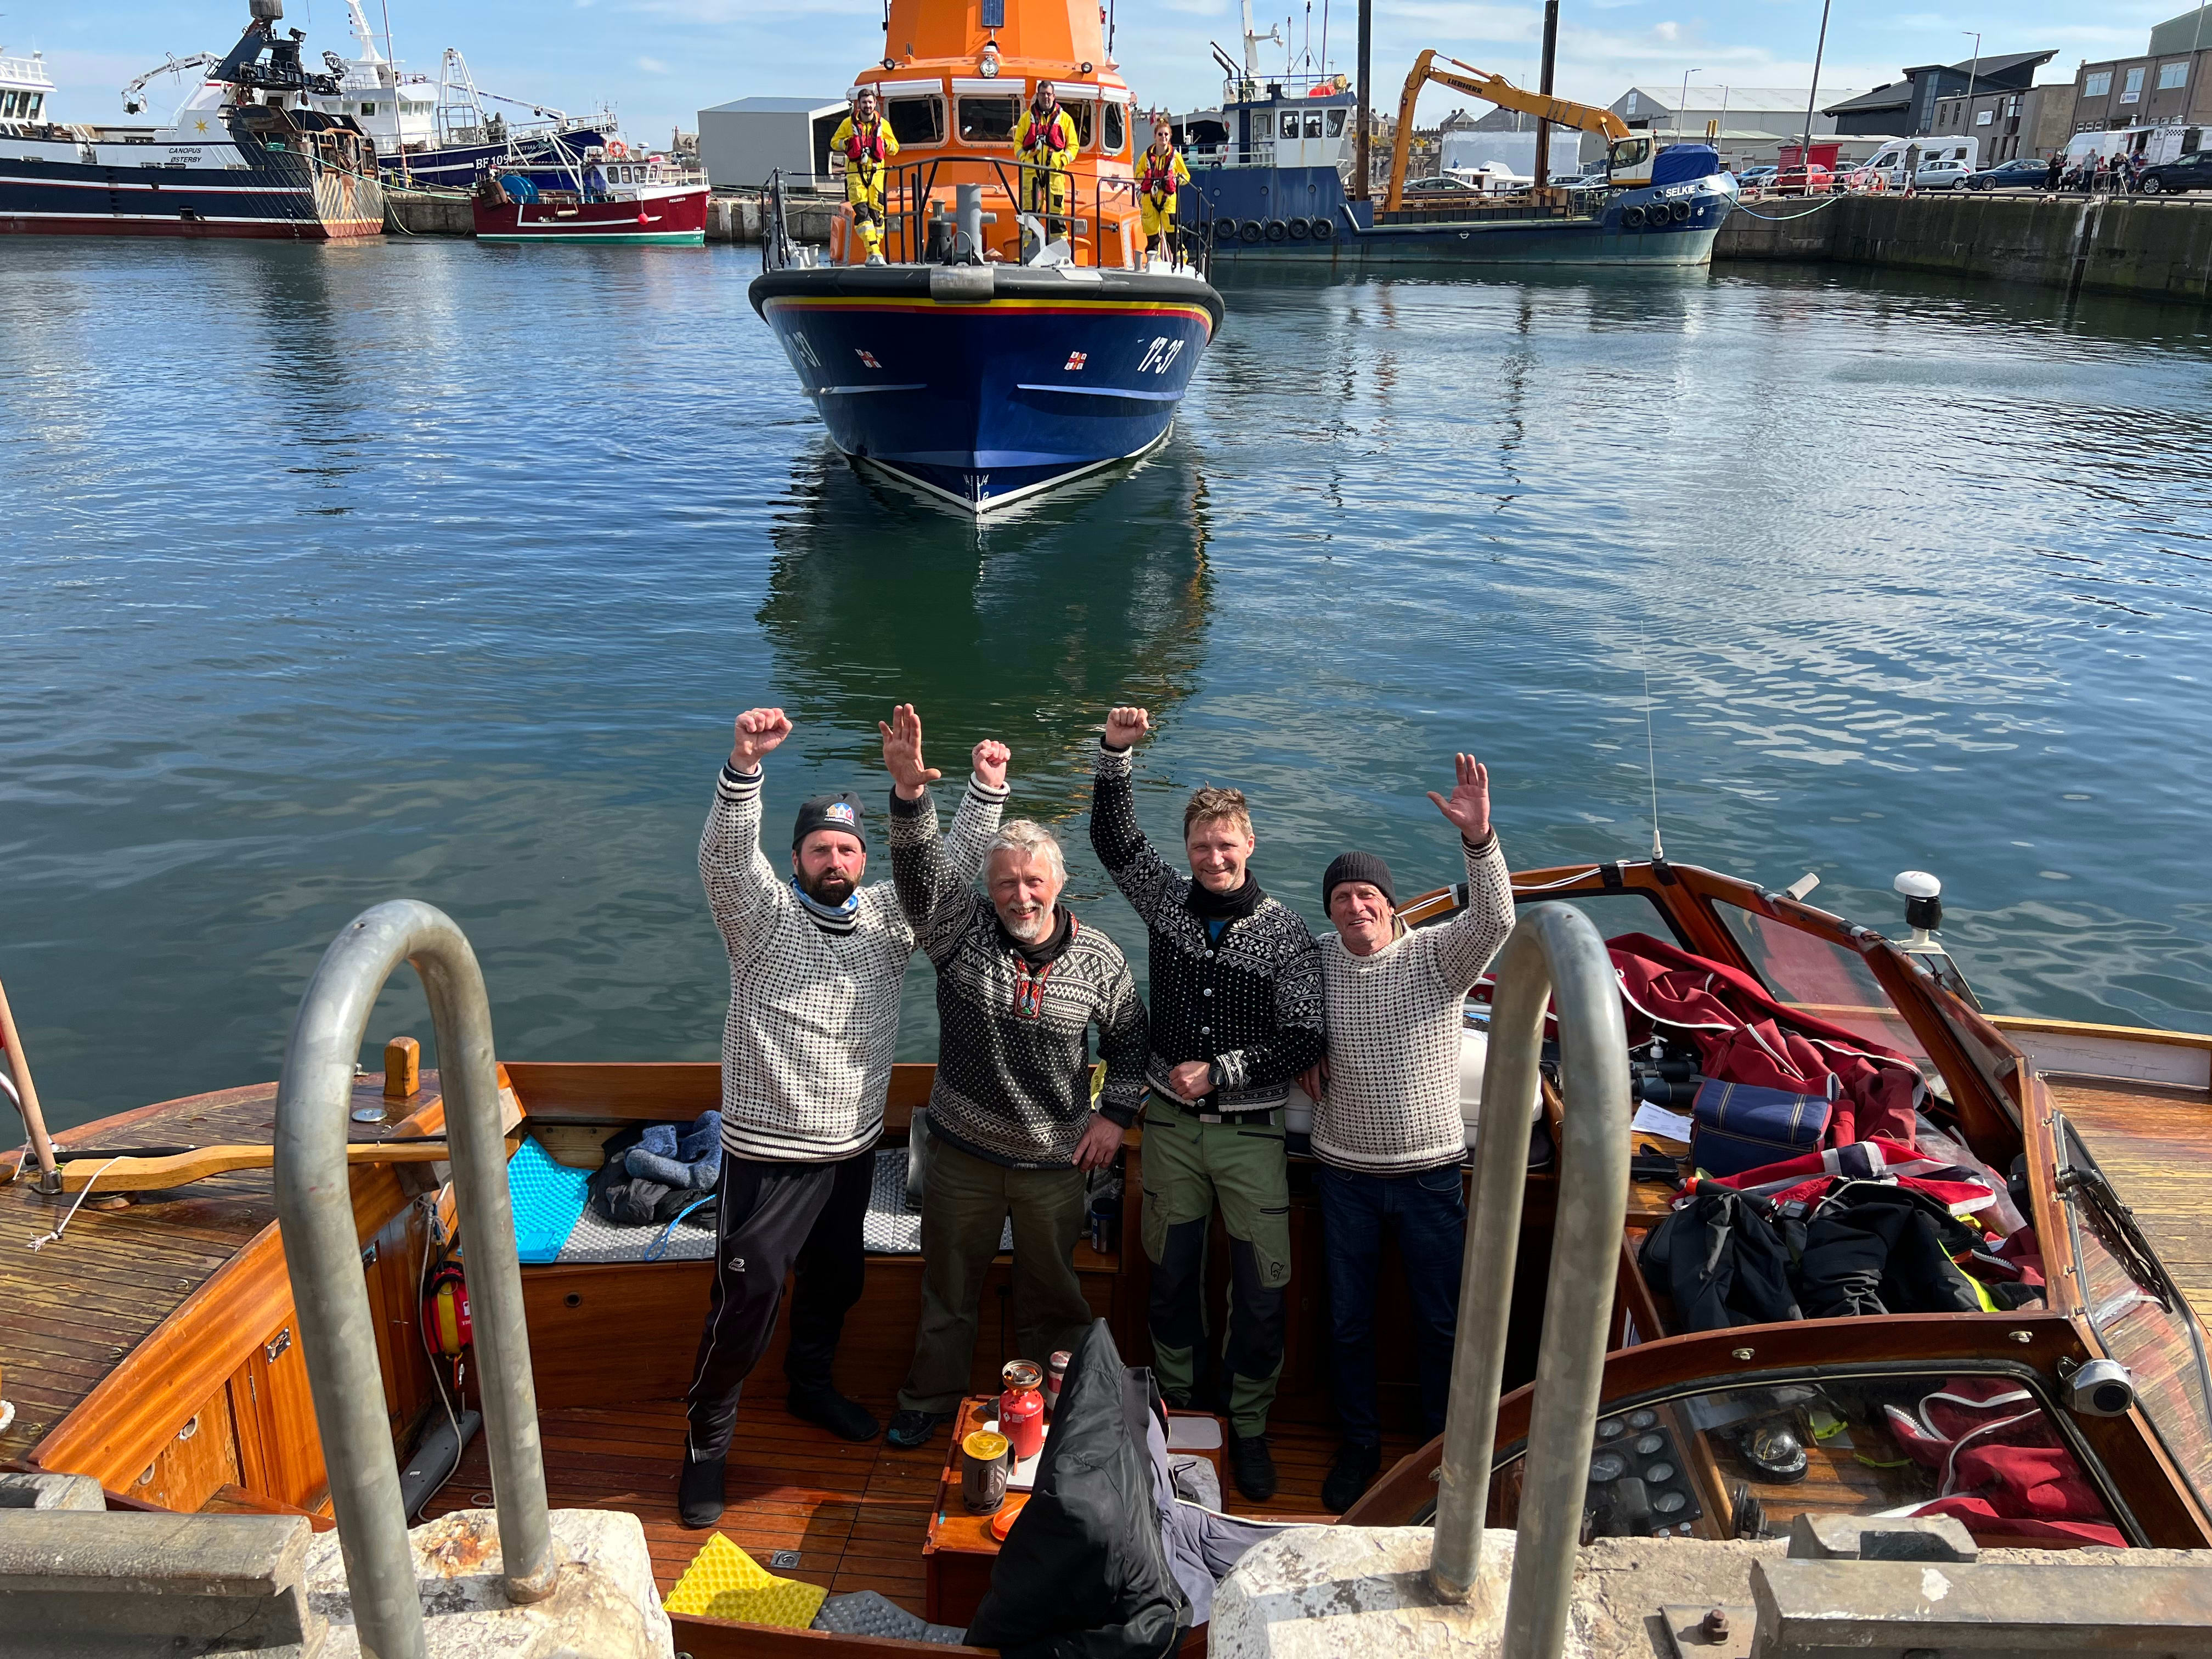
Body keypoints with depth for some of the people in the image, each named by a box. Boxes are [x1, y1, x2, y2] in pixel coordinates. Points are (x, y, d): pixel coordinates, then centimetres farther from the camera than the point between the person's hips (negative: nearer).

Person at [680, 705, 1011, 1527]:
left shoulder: (887, 916, 4)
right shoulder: (764, 914, -10)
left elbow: (954, 864, 6)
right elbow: (725, 853, -27)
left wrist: (987, 789, -8)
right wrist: (746, 762, -43)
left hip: (854, 1147, 6)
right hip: (769, 1151, -5)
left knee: (836, 1277, 23)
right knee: (746, 1300, -1)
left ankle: (811, 1385, 48)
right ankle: (706, 1441, 19)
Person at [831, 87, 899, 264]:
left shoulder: (883, 124, 9)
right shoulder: (849, 123, 5)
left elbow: (895, 148, 16)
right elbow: (834, 142, 12)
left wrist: (883, 143, -6)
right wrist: (849, 143, -6)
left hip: (876, 172, 2)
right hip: (855, 173, -2)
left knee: (876, 212, 1)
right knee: (861, 211, -16)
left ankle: (874, 253, 11)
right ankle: (874, 252, -23)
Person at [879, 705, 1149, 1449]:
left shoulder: (1098, 957, -7)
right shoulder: (962, 929, -10)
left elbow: (1129, 1040, 7)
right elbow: (921, 869, -27)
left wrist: (1115, 1113, -2)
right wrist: (910, 794, -45)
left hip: (1056, 1163, 0)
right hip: (962, 1154, 0)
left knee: (1050, 1290, 17)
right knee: (949, 1283, 17)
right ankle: (930, 1400, 39)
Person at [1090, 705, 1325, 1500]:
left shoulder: (1287, 933, -6)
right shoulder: (1168, 902, 2)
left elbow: (1305, 1040, -8)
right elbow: (1114, 838, 0)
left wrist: (1220, 1071, -14)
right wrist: (1116, 754, -12)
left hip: (1252, 1129, -2)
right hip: (1172, 1122, 2)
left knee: (1262, 1290, 3)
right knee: (1171, 1273, 14)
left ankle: (1248, 1423, 22)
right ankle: (1174, 1403, 33)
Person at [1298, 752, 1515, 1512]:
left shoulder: (1437, 955, -8)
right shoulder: (1317, 961, -1)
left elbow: (1494, 920, -28)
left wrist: (1478, 836, -41)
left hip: (1431, 1172, -2)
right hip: (1346, 1172, 2)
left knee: (1443, 1320, 12)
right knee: (1347, 1322, 13)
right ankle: (1360, 1447, 33)